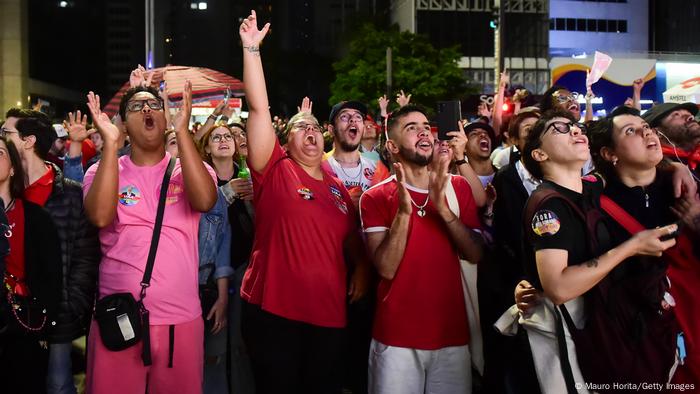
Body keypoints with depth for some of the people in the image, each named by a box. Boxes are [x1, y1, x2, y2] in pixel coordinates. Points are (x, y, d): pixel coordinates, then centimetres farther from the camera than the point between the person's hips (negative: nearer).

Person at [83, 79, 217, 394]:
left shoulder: (188, 168, 3)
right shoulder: (104, 169, 3)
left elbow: (205, 201, -20)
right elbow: (101, 216, -17)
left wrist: (182, 131, -20)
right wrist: (110, 143, -18)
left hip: (181, 318, 0)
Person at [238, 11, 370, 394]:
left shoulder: (338, 188, 12)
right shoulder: (275, 171, 0)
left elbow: (352, 241, 21)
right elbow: (259, 107, -8)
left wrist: (361, 270, 2)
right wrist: (251, 48, -10)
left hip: (328, 314, 4)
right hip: (274, 310, -4)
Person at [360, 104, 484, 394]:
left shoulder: (458, 188, 4)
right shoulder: (375, 197, -5)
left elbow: (475, 255, -4)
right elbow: (387, 268, -13)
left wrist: (442, 208, -18)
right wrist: (404, 210, -24)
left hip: (452, 333, 3)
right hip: (396, 337, -2)